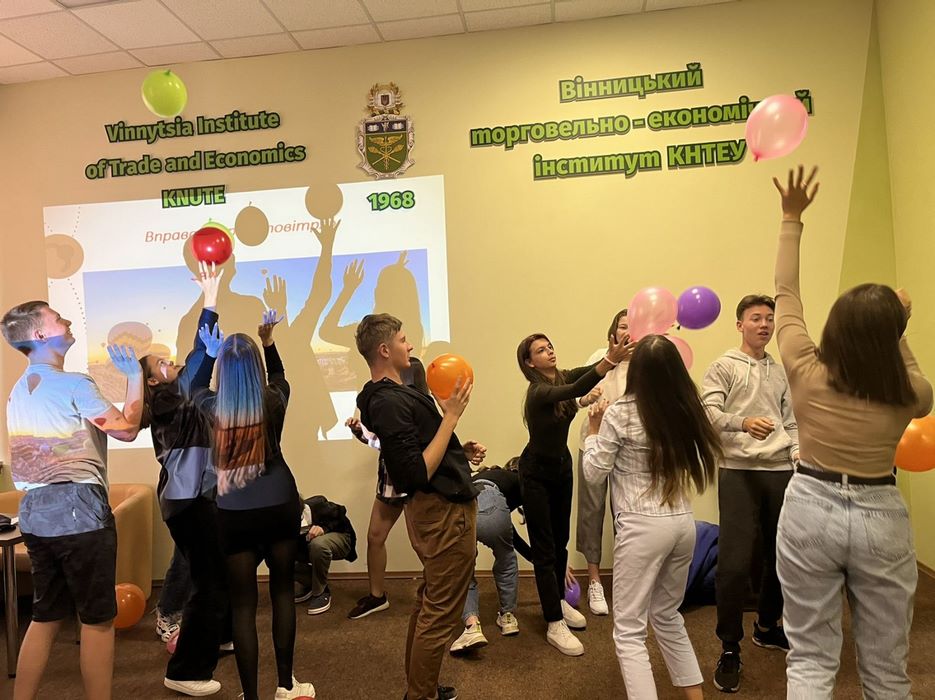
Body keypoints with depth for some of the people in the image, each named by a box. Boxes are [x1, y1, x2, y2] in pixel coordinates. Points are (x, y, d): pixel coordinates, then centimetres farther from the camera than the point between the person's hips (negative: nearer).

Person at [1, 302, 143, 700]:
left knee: (45, 616, 17)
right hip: (77, 509, -8)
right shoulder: (72, 384, -12)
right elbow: (127, 429, -10)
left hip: (33, 510, 9)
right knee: (97, 619, 2)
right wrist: (135, 374, -2)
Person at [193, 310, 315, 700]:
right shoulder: (274, 402, -8)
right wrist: (268, 341, 22)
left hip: (234, 514, -1)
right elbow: (278, 376, 16)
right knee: (282, 591, 17)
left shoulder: (211, 407, -8)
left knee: (242, 602, 8)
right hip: (279, 506, 1)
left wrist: (209, 346, 25)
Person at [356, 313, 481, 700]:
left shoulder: (394, 393, 11)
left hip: (433, 507, 11)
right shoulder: (389, 402, -21)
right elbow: (419, 472, -24)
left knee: (428, 602, 22)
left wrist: (461, 449, 6)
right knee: (439, 613, 2)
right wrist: (450, 417, -22)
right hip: (444, 510, -11)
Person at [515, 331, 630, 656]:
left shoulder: (562, 377, -5)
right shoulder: (538, 391, -27)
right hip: (536, 473, -7)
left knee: (561, 540, 18)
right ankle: (555, 624, 4)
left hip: (562, 466, 7)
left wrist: (616, 352, -40)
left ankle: (558, 601, 35)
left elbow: (587, 371, -21)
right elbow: (573, 392, -45)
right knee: (544, 547, -2)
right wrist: (610, 360, -58)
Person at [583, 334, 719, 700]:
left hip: (643, 527, -6)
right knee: (668, 616, 26)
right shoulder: (687, 411, 3)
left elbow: (594, 472, -5)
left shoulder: (620, 414, -11)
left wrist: (594, 431, 8)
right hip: (683, 523, 6)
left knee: (629, 631, 5)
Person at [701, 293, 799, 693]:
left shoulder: (782, 372, 17)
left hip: (781, 471, 6)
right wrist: (743, 423, -28)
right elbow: (708, 412, -11)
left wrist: (798, 451, 3)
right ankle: (730, 648, 7)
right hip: (739, 472, -5)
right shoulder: (725, 366, 0)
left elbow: (791, 420, 20)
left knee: (780, 555, 13)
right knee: (735, 561, -8)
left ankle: (767, 627, 35)